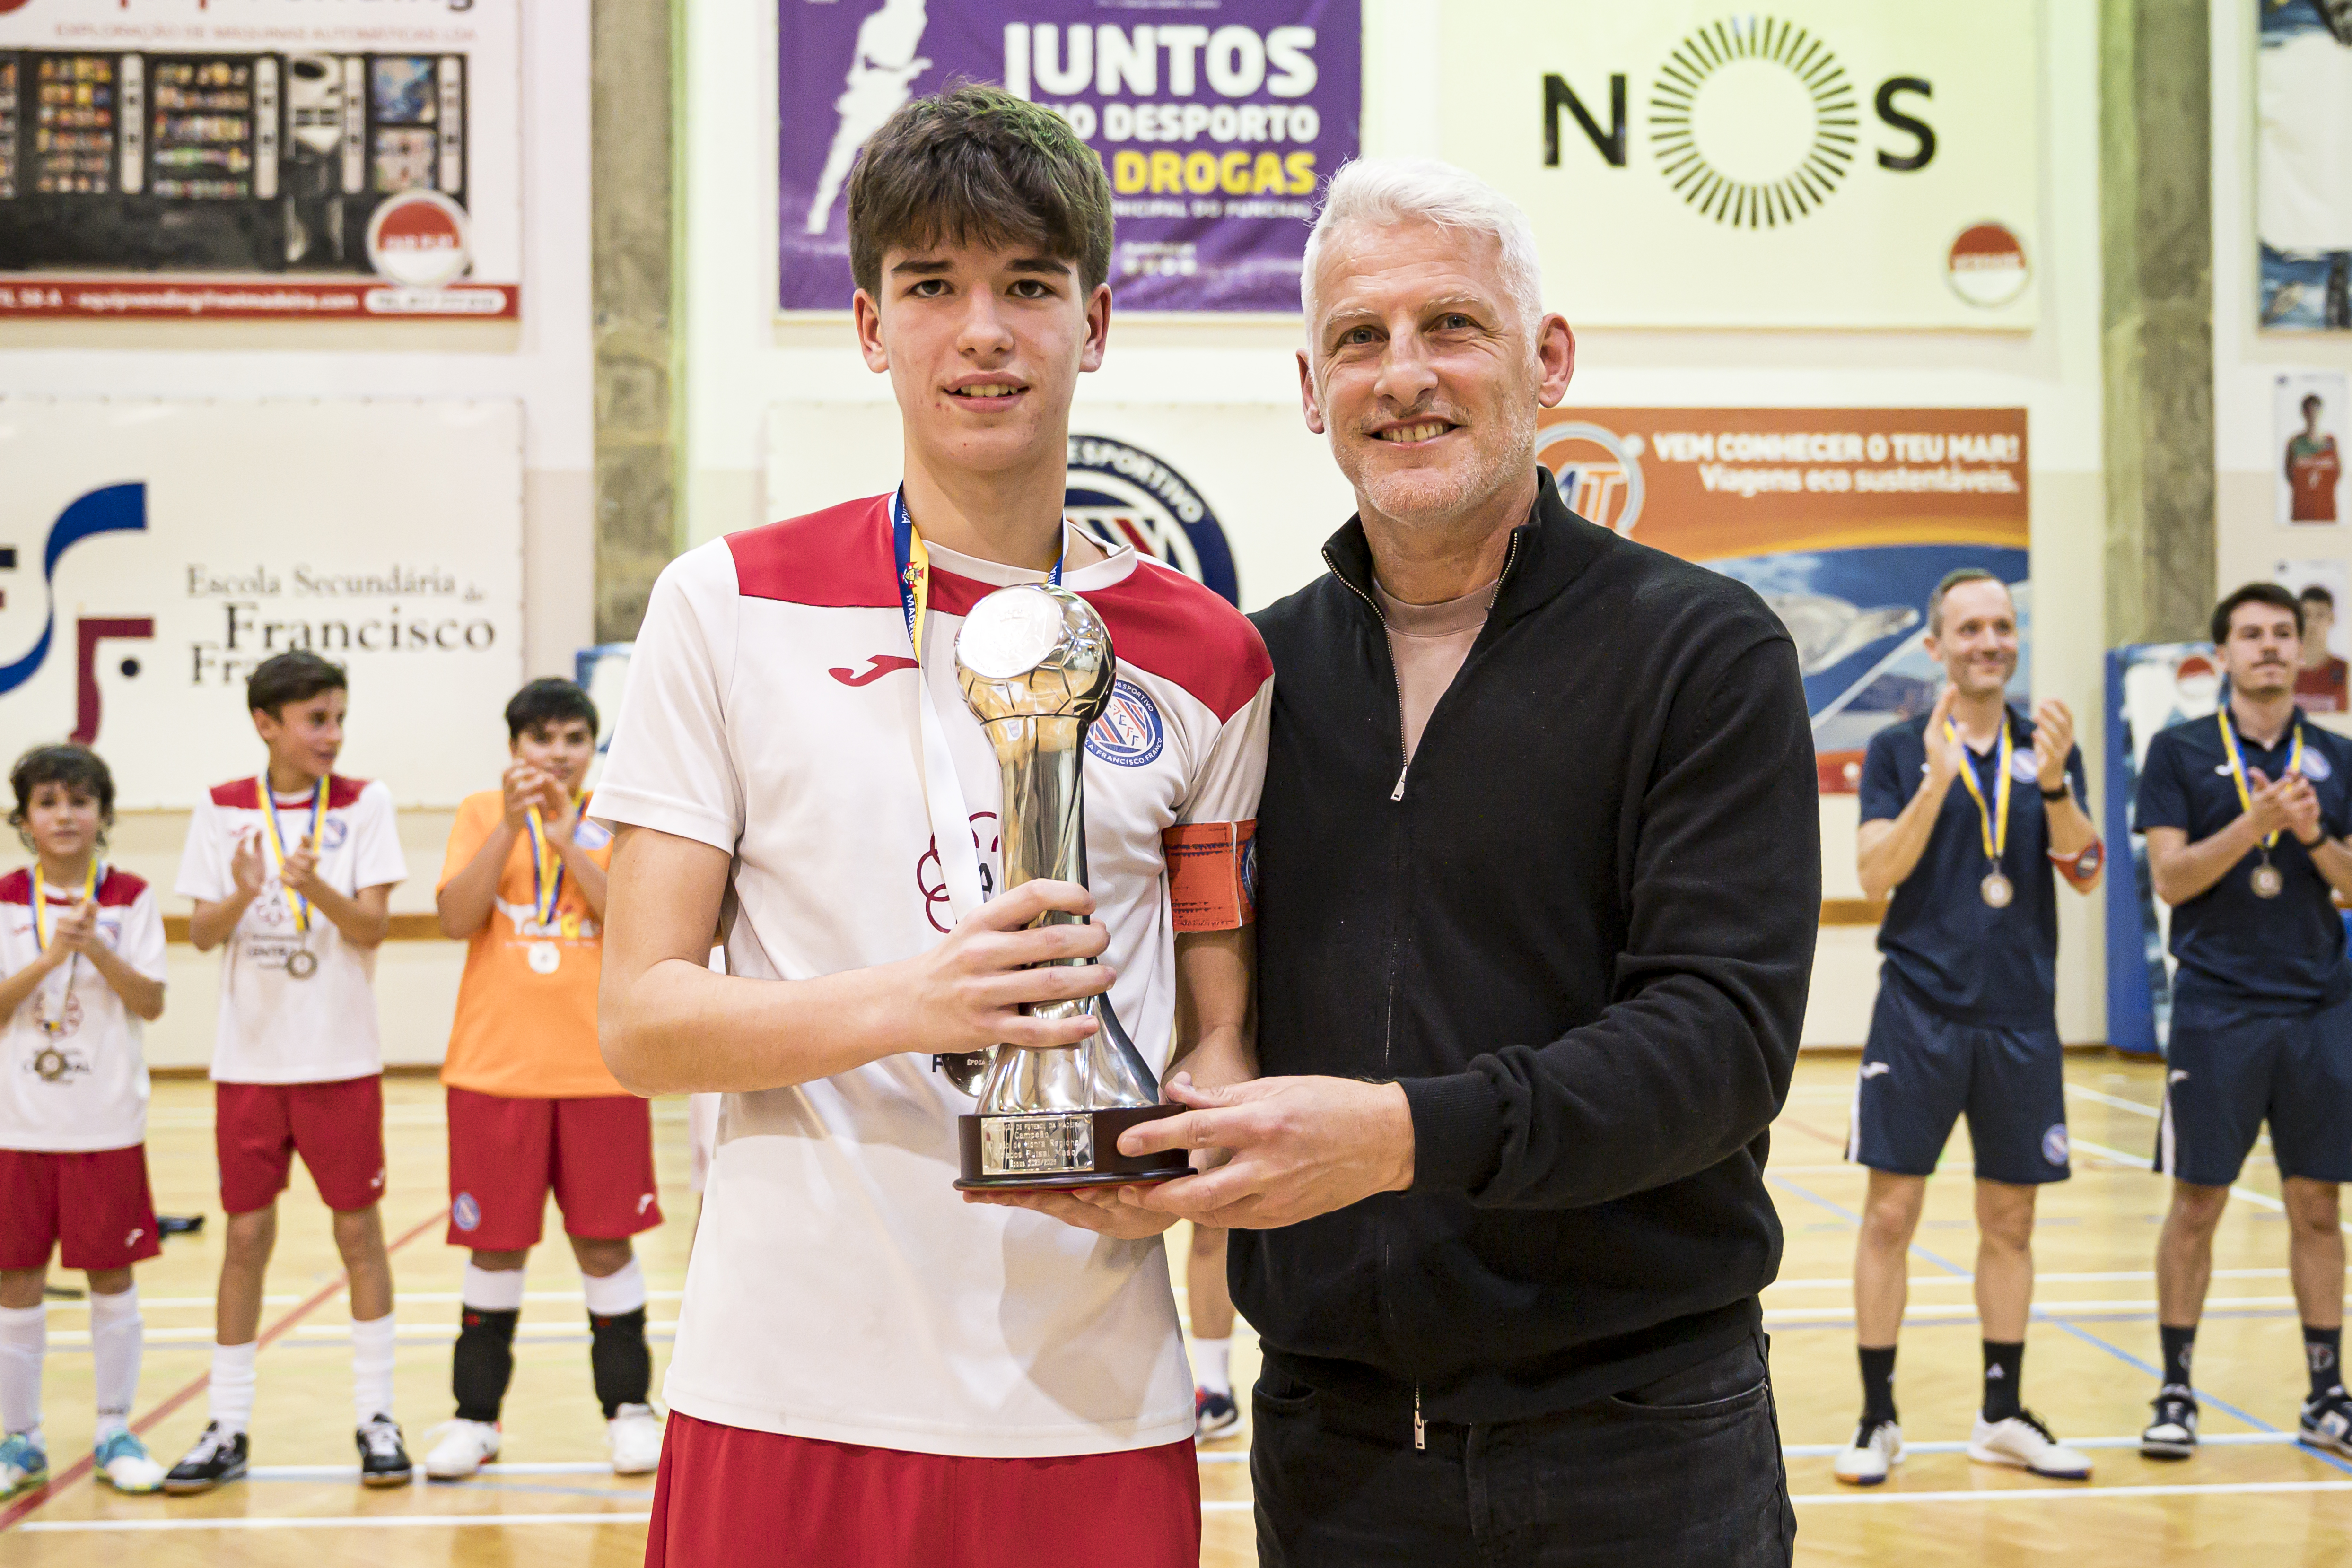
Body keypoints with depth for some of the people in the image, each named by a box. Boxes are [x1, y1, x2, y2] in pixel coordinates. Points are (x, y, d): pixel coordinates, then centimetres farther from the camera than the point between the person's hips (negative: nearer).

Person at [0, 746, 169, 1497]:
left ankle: (115, 1435, 16)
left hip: (108, 1121, 0)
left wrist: (97, 948, -20)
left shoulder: (130, 897, 0)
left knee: (111, 1273, 5)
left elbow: (152, 1003, -6)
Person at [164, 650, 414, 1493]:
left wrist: (317, 887, -27)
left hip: (341, 1057, -1)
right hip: (249, 1057, 1)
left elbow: (373, 926, -8)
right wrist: (241, 896, -22)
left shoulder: (365, 804, -1)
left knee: (358, 1227, 4)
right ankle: (227, 1428, 15)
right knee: (246, 1234, 6)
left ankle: (377, 1415, 14)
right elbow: (202, 934, -1)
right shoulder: (222, 809, 2)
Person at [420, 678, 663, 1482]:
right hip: (494, 1066, 0)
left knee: (605, 1242, 3)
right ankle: (476, 1416, 16)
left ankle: (629, 1408, 14)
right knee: (494, 1246, 5)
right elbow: (457, 919, -8)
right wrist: (512, 825, -15)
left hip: (599, 1068, 0)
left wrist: (567, 841, -15)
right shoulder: (482, 814, 6)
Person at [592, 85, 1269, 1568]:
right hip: (787, 1397, -1)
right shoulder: (729, 608, 0)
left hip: (1093, 1406, 2)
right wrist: (907, 1003, -21)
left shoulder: (1207, 657, 4)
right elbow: (640, 1021, -4)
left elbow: (1224, 1027, 10)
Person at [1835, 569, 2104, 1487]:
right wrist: (1937, 778, -21)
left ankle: (2003, 1416, 21)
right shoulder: (1898, 750, 2)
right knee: (1891, 1213, -3)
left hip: (2020, 1018, 3)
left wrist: (2054, 784, -18)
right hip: (1920, 1010, -3)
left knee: (2010, 1222, 9)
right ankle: (1878, 1418, 7)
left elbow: (2086, 876, -2)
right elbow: (1876, 875, -10)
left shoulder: (2050, 751, 8)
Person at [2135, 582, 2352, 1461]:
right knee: (2197, 1202, 1)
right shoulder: (2181, 752, 1)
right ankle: (2175, 1394, 11)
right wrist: (2255, 822, -18)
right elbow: (2170, 878, -7)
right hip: (2215, 1011, -3)